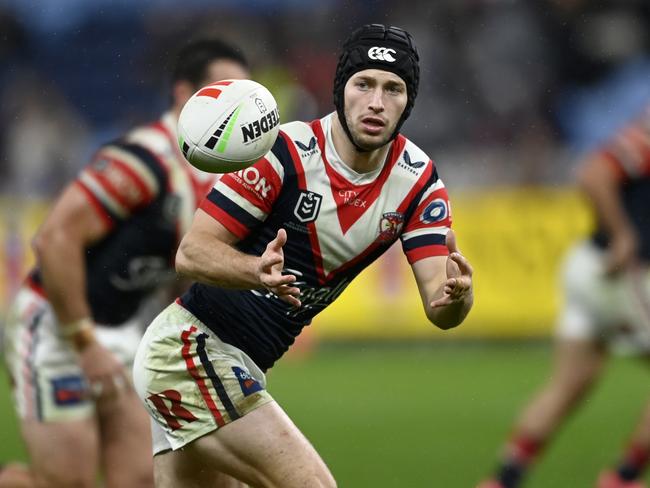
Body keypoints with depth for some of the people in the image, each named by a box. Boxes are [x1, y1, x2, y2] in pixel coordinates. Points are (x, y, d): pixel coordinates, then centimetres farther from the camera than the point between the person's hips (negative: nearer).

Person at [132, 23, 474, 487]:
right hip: (190, 349, -8)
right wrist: (257, 271, -40)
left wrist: (454, 293, -34)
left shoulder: (419, 182, -2)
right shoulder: (283, 153, -19)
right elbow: (191, 252, -20)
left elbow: (438, 309, -10)